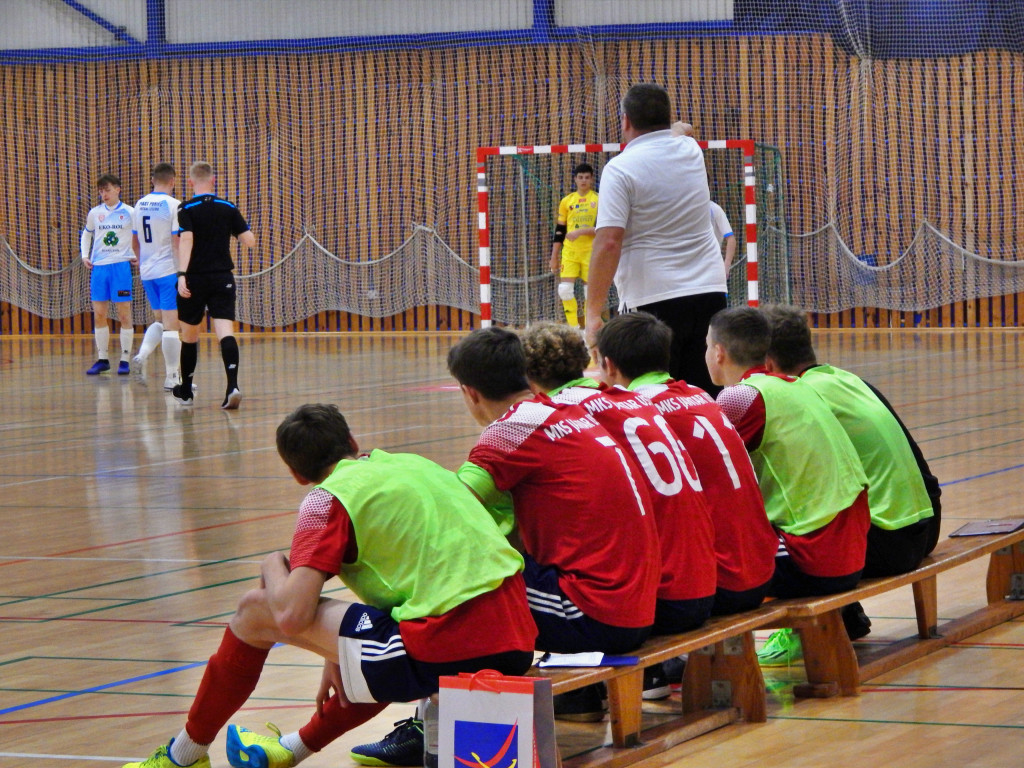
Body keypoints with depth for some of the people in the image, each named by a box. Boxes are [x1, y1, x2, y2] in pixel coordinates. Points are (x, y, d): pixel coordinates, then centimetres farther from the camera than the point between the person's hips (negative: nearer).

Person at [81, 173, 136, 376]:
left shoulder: (129, 213, -2)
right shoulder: (95, 213, 8)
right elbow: (86, 234, 23)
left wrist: (137, 255, -5)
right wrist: (85, 255, 11)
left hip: (121, 266, -4)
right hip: (98, 267, 4)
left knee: (124, 314, -2)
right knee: (99, 315, 3)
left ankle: (125, 360, 3)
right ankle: (102, 359, 11)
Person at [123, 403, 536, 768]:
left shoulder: (330, 498, 0)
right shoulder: (418, 464, 22)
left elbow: (291, 615, -10)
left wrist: (273, 566, 13)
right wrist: (341, 652, 35)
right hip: (516, 646, 8)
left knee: (256, 611, 7)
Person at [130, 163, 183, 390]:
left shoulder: (139, 205, 8)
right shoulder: (173, 205, -12)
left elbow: (135, 243, 16)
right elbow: (178, 242, -17)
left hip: (147, 272, 7)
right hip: (170, 270, -6)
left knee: (161, 320, 19)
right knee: (172, 323, -2)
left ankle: (141, 356, -2)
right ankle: (171, 377, 0)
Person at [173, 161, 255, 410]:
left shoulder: (186, 209, -4)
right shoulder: (228, 208, 5)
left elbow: (186, 240, -18)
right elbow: (250, 241, 4)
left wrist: (182, 275, -25)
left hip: (194, 279, -1)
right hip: (222, 278, 1)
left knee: (190, 335, 14)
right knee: (225, 332, -10)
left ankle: (185, 391, 27)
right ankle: (232, 386, -31)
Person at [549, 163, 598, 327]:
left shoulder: (598, 200, 2)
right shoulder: (567, 201, 9)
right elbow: (559, 231, 12)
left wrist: (581, 231, -19)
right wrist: (554, 257, 10)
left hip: (591, 252, -2)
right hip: (569, 252, 2)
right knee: (564, 289, -10)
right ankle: (573, 327, -1)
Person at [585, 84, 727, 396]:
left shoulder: (620, 168, -8)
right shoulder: (691, 152, 8)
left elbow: (608, 243, -16)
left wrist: (594, 312, -14)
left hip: (652, 302, -5)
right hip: (710, 292, 5)